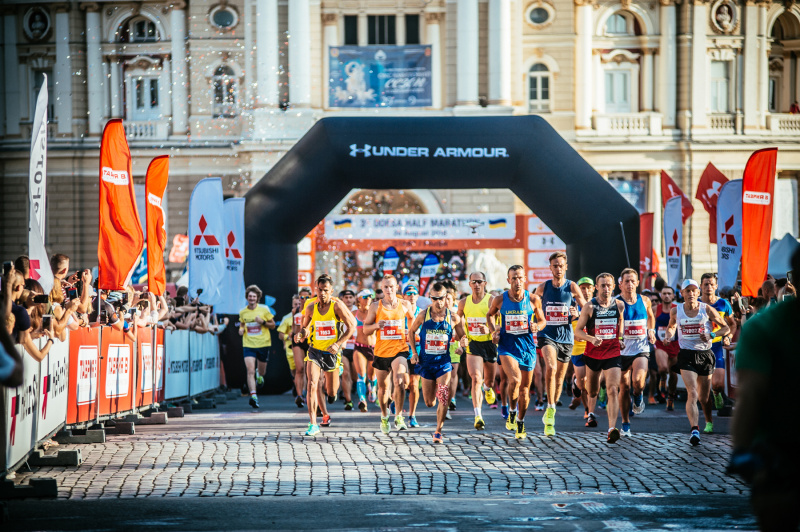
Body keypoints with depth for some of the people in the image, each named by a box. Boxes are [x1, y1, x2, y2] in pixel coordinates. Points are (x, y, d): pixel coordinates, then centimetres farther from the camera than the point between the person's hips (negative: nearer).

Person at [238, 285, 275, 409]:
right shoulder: (242, 312, 4)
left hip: (263, 344, 0)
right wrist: (241, 329, -1)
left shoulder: (264, 309, -2)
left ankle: (260, 375, 52)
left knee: (261, 371, 14)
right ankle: (253, 396, -20)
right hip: (248, 345, 0)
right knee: (250, 371, -16)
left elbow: (273, 325, 3)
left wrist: (263, 322, -15)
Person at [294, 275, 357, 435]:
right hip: (315, 350, 1)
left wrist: (338, 344, -16)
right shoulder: (311, 308, -1)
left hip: (332, 352, -1)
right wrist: (301, 334, -8)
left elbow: (351, 326, -7)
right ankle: (313, 424, -20)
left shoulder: (337, 305, -11)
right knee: (312, 384, -20)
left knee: (331, 393, 10)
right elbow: (305, 325, 15)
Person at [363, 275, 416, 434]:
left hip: (399, 350, -1)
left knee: (399, 382, -24)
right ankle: (384, 416, 37)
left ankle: (398, 416, -11)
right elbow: (365, 328, 5)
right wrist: (377, 325, -15)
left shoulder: (405, 305, 3)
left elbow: (413, 319, 22)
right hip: (381, 351, 2)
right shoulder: (375, 306, 1)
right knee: (383, 387, 12)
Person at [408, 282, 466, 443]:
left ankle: (438, 432, -5)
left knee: (443, 398, -15)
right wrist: (414, 352, 3)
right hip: (426, 362, 1)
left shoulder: (453, 318, -4)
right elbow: (411, 332, 12)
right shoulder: (423, 316, -4)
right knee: (429, 403, 8)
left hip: (444, 362, -1)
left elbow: (462, 336, 11)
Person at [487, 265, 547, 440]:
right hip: (507, 346, -2)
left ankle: (520, 424, 28)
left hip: (527, 347, 2)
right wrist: (493, 330, 1)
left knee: (525, 388, 8)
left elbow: (542, 320, 11)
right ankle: (512, 411, 3)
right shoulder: (500, 300, -2)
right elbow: (489, 315, 17)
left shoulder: (533, 300, -3)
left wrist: (537, 326, -11)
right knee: (514, 380, -25)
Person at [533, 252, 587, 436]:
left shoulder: (572, 287, -1)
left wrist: (577, 314, -16)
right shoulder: (543, 287, 2)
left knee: (559, 379, 9)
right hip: (547, 335, -1)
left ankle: (549, 417, 25)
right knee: (551, 367, -28)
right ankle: (550, 408, -22)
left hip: (566, 337, 1)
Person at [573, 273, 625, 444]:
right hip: (593, 354, 0)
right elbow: (577, 331, -7)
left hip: (613, 353, 0)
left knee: (613, 389, -18)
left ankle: (612, 428, -27)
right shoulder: (589, 307, -6)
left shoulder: (619, 305, 1)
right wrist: (591, 338, -24)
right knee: (592, 392, 16)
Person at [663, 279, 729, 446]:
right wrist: (669, 336, 0)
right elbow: (671, 326, 22)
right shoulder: (676, 311, 2)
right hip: (686, 355, -1)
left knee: (704, 398, 9)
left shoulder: (707, 309, -3)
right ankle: (694, 430, -28)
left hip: (705, 354, 1)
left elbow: (725, 327, 4)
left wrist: (711, 335, -13)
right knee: (692, 393, -19)